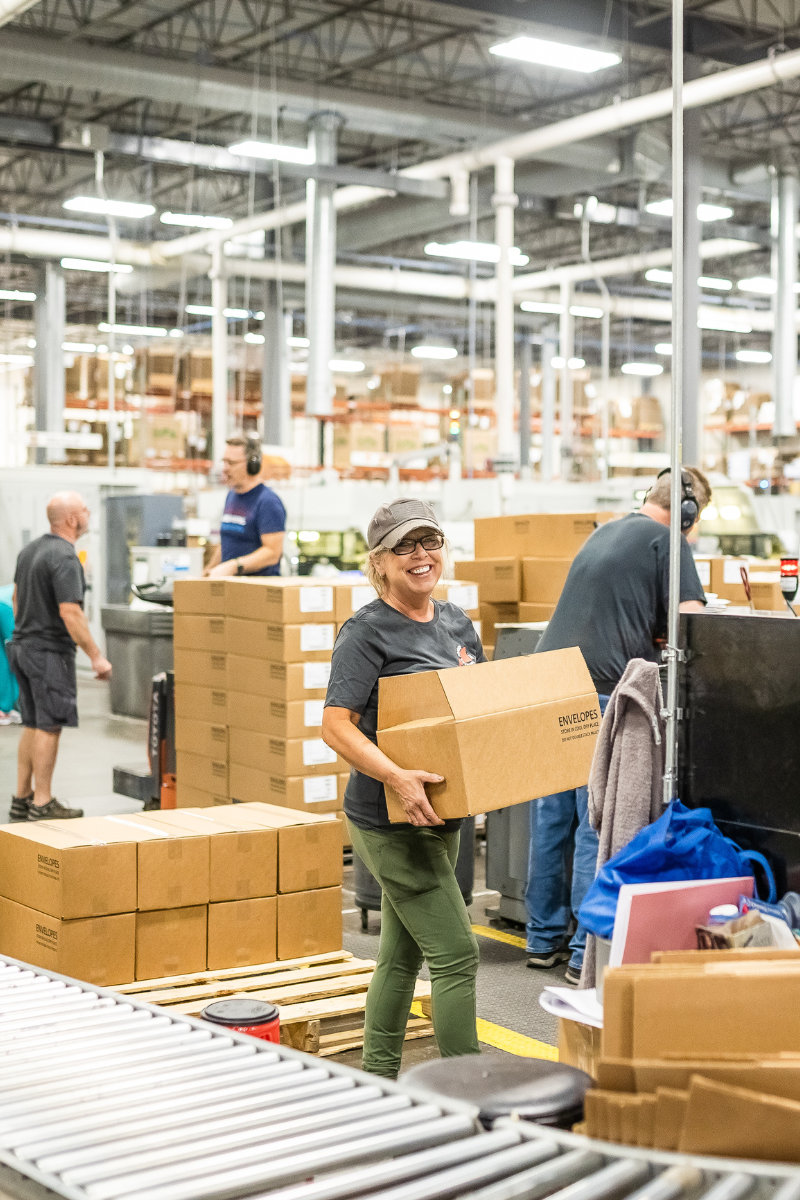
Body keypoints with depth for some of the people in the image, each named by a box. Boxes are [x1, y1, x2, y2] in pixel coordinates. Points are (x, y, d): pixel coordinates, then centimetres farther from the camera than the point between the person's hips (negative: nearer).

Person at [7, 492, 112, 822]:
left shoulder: (30, 549, 11)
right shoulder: (64, 558, -19)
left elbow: (16, 597, 20)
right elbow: (70, 613, -24)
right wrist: (96, 656, -21)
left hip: (22, 646, 9)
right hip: (49, 652, -9)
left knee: (32, 726, 15)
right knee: (49, 727, -4)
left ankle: (22, 799, 19)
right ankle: (42, 803, 0)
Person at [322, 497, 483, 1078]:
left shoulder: (458, 622, 11)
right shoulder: (366, 632, -13)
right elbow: (336, 724, -20)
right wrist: (397, 777, -33)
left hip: (441, 812, 8)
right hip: (391, 818, -8)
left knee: (403, 953, 17)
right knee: (456, 954, -8)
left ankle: (378, 1080, 30)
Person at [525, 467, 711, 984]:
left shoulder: (605, 533, 22)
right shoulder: (667, 542, -3)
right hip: (599, 694, -8)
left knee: (551, 820, 13)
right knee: (597, 827, -3)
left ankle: (545, 940, 21)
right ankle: (587, 953, 0)